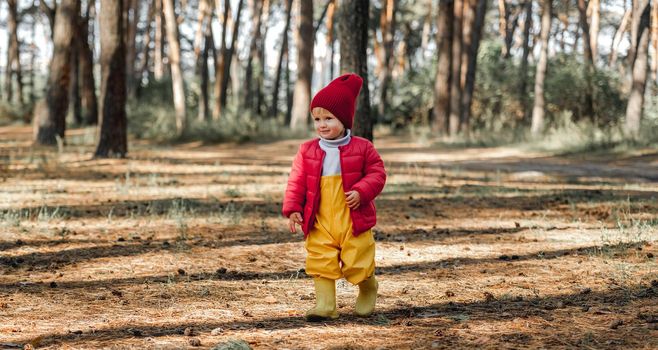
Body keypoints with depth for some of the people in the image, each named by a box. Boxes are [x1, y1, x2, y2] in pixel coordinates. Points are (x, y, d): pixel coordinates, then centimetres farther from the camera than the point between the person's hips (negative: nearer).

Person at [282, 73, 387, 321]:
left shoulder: (362, 148, -2)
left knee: (358, 261, 3)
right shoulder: (307, 151, 4)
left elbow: (377, 173, -1)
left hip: (353, 220, -2)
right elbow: (297, 182, 5)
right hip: (320, 222, 2)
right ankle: (325, 305, 2)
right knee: (320, 262, -3)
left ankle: (368, 293, 31)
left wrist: (361, 191, -18)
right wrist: (293, 209, -4)